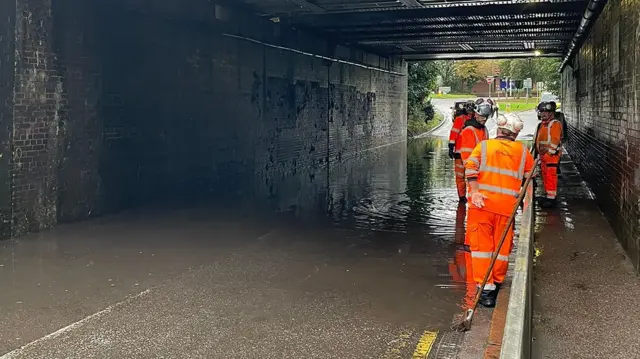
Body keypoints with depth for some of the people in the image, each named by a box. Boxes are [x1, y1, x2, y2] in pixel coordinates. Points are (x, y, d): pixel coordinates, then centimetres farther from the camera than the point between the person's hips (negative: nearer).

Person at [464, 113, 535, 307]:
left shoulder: (483, 145, 9)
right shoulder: (522, 150, 13)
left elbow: (470, 167, -7)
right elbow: (530, 175, 17)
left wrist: (475, 192, -13)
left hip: (482, 202, -1)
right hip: (507, 204, 1)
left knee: (481, 244, 3)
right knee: (502, 245, 14)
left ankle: (485, 288, -3)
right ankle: (497, 282, 26)